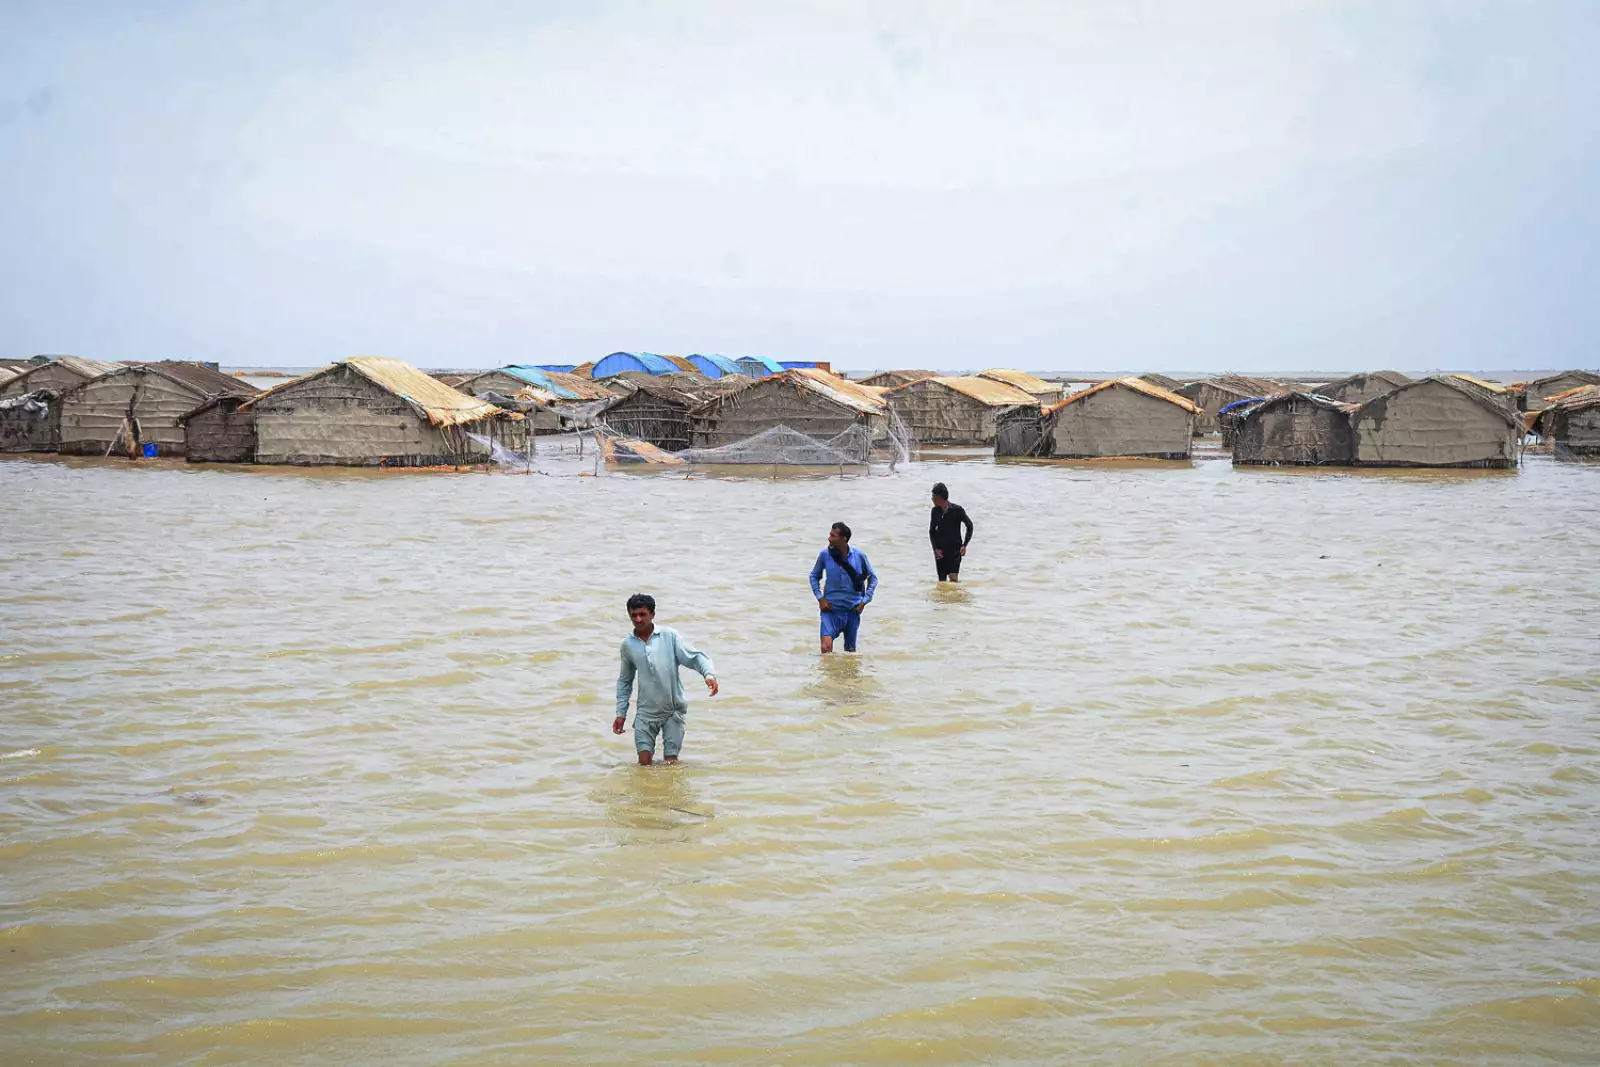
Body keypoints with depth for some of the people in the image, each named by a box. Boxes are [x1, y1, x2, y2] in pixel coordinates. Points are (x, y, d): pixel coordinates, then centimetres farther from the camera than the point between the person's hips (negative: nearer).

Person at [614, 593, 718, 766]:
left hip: (673, 711, -2)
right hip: (646, 711, 2)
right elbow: (624, 681, 15)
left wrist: (709, 674, -29)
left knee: (671, 763, 2)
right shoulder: (628, 644, 4)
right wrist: (621, 714, 13)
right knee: (644, 763, -1)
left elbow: (695, 657, -8)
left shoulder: (669, 636, -5)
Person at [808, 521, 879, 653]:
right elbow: (814, 576, 9)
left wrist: (864, 601, 1)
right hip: (831, 608, -1)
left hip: (853, 610, 1)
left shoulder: (859, 556, -6)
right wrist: (820, 598, -3)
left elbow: (873, 578, 8)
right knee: (826, 647, -19)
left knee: (850, 650, 13)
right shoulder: (825, 554, -7)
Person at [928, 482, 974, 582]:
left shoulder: (957, 510, -8)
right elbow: (931, 531, 10)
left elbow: (969, 525, 1)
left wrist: (964, 545, -6)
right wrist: (935, 548, -3)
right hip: (940, 551, 4)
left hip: (955, 549, -4)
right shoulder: (935, 511, 3)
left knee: (953, 577, -17)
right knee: (942, 581, 6)